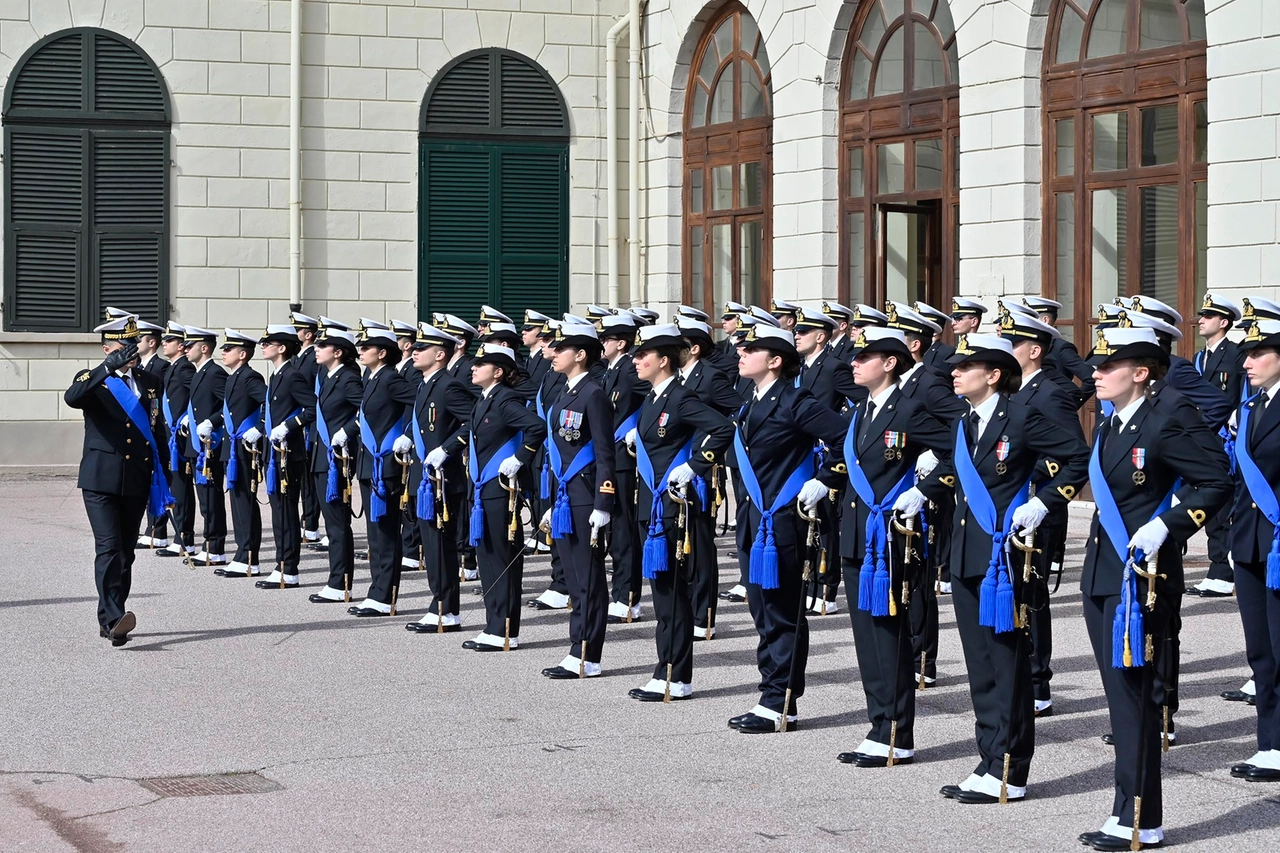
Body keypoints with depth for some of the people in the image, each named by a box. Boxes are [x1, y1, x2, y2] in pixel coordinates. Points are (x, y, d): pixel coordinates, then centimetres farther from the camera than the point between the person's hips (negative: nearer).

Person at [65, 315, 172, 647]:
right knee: (109, 548, -16)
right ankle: (114, 618, -23)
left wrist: (161, 479, 13)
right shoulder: (93, 381, 0)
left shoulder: (149, 382, 12)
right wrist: (107, 368, -33)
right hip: (101, 480, -4)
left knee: (126, 552, 7)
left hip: (137, 482, 4)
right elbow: (71, 398, -24)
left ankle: (109, 620, 15)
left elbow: (157, 430, 16)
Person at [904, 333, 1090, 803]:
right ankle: (990, 762, 18)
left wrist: (1043, 504, -16)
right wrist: (921, 493, 18)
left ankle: (1008, 774, 3)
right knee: (980, 663, 11)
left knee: (1007, 662, -2)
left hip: (1004, 553, -8)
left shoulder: (1021, 419, -11)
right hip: (967, 553, 8)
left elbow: (1079, 456, -11)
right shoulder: (965, 424, 13)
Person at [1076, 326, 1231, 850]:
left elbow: (1218, 479, -15)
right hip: (1103, 573, 9)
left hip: (1140, 578, -9)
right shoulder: (1107, 428, 13)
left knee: (1133, 694, -5)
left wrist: (1166, 526, -21)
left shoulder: (1160, 428, -13)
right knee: (1121, 694, 11)